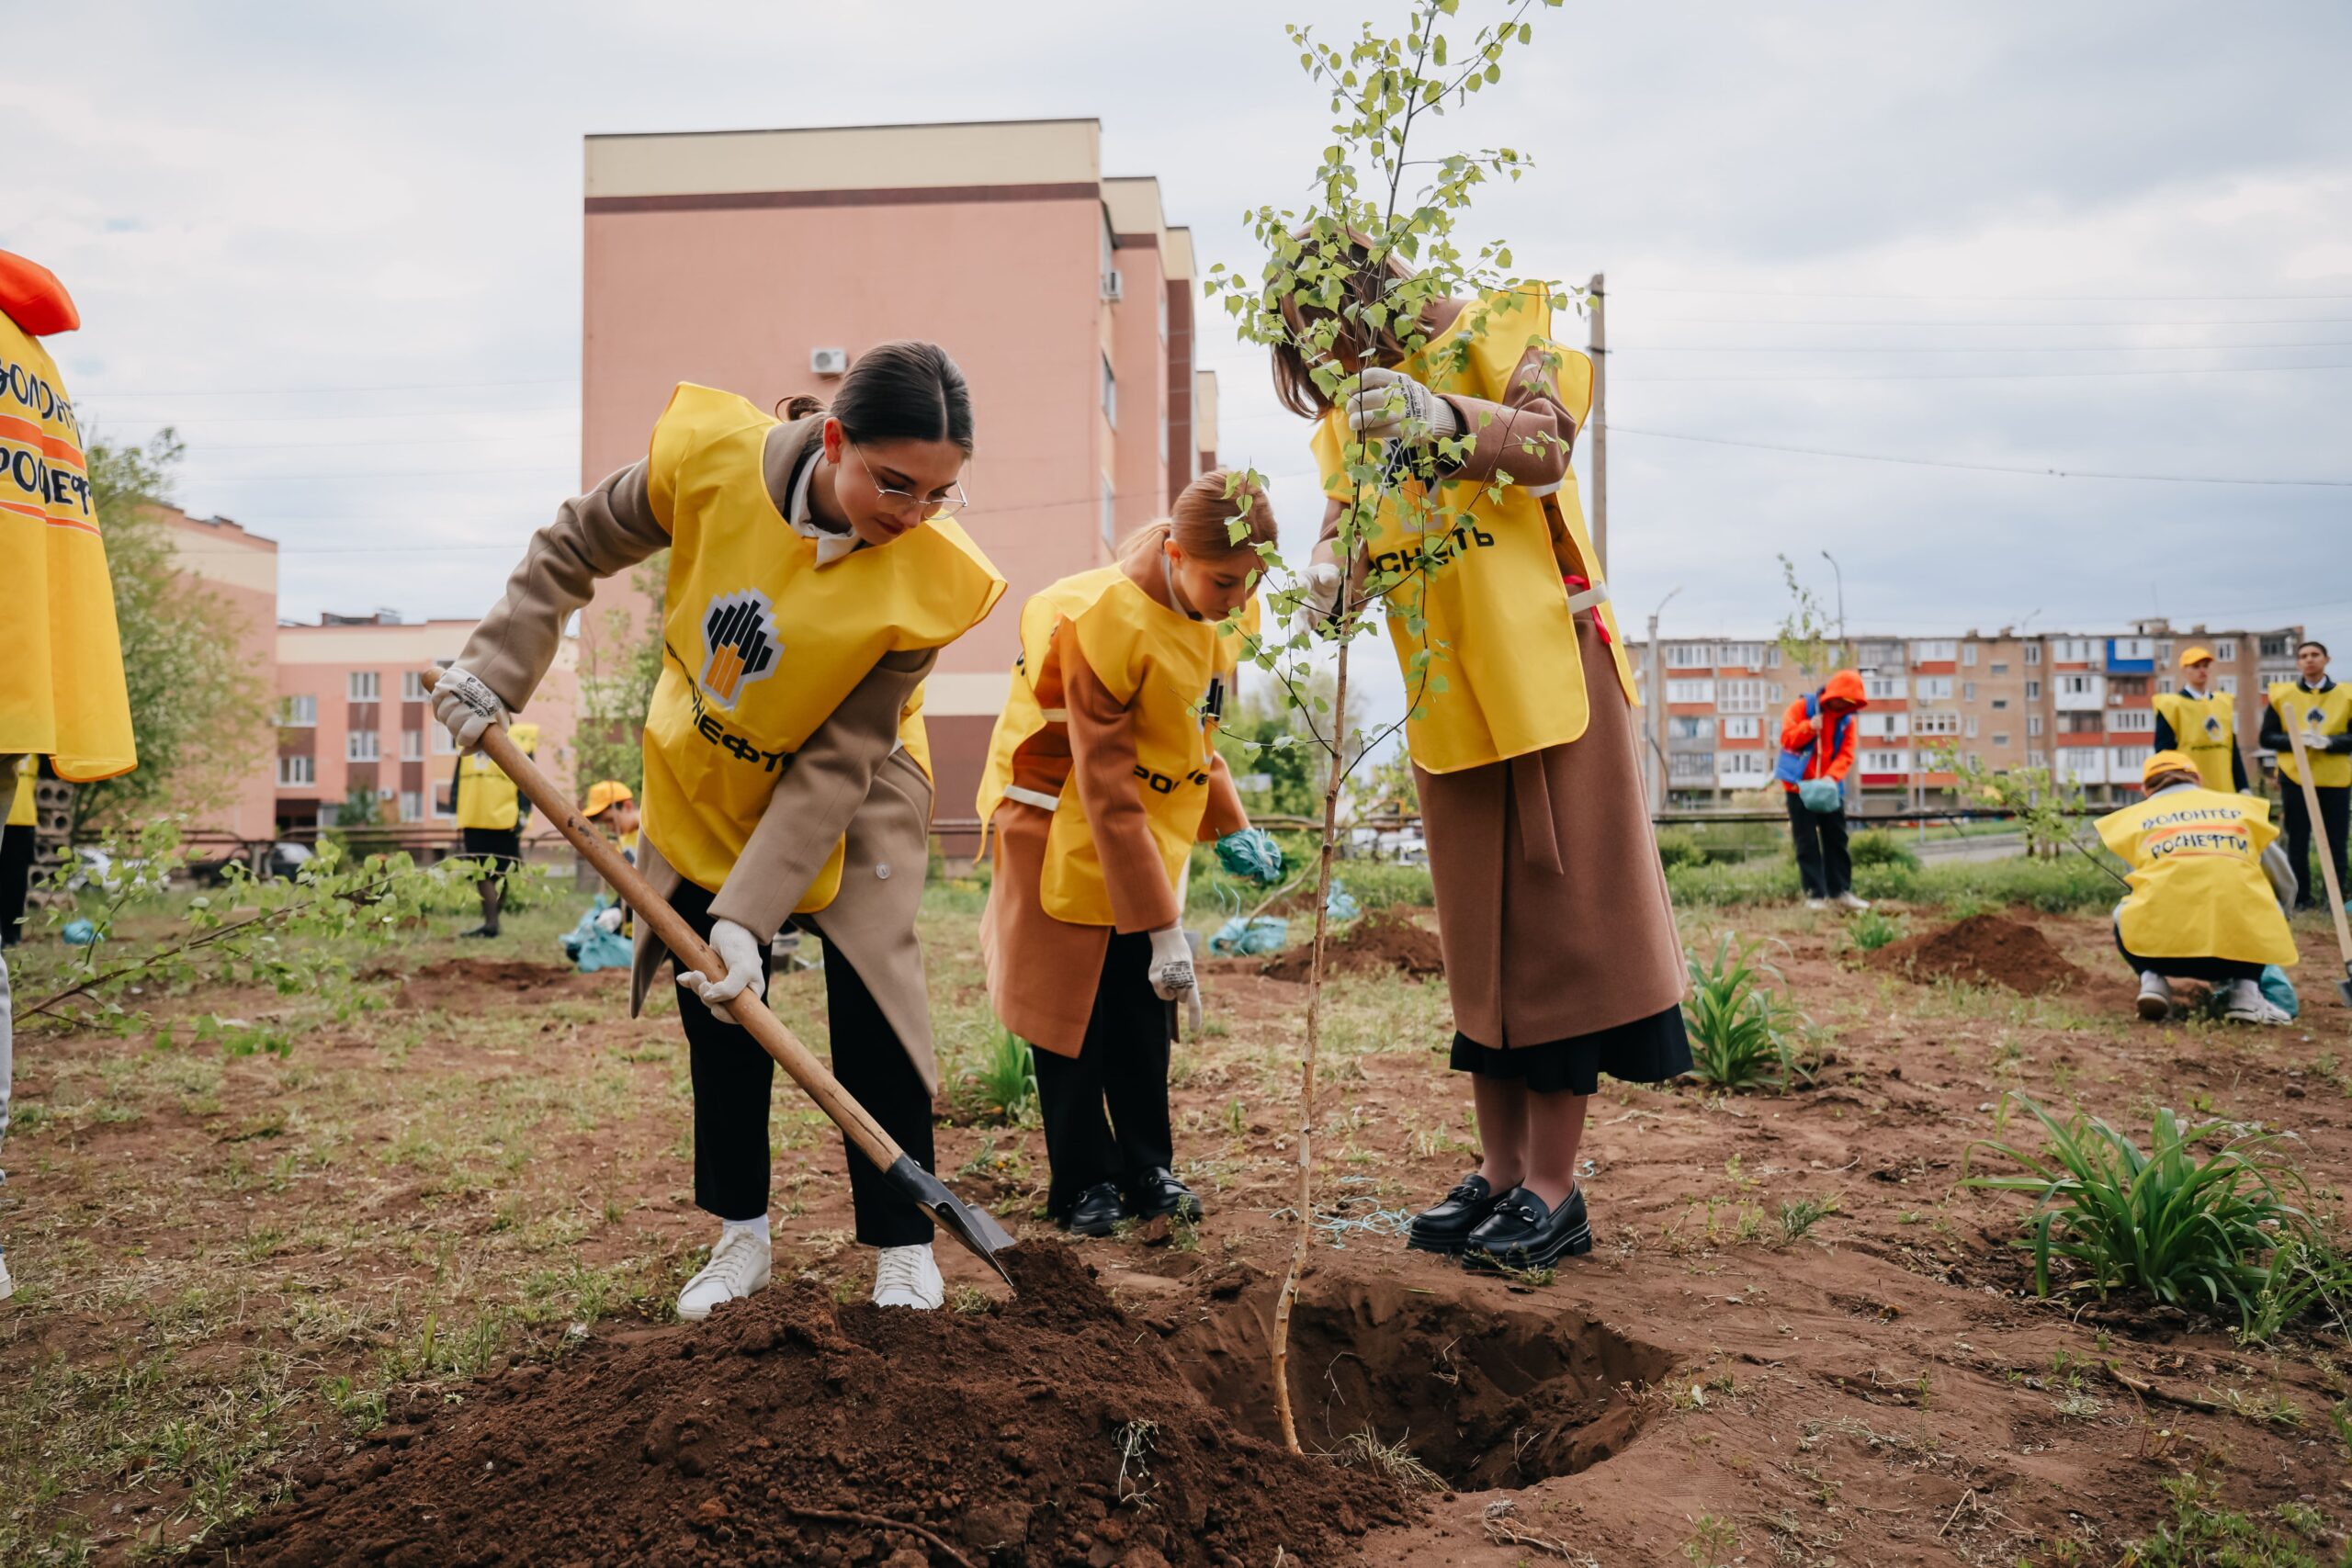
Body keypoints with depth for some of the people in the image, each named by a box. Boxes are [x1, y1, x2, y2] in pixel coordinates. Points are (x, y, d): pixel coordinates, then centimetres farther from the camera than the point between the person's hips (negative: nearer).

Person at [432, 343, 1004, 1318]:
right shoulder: (714, 459, -27)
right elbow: (574, 550, -7)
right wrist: (496, 668, -14)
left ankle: (902, 1245, 5)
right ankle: (741, 1234, 22)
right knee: (715, 1007, 6)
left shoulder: (925, 580, -30)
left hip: (852, 793, -2)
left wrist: (749, 913, -30)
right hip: (704, 778, 3)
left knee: (868, 994, -10)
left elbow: (836, 765, -27)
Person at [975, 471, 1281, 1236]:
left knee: (1146, 1008, 9)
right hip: (1064, 831, -6)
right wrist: (1163, 927, -28)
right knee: (1072, 1011, 1)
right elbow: (1107, 790, -28)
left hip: (1147, 832, 6)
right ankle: (1082, 1183, 14)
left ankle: (1147, 1170, 21)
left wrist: (1231, 829, 0)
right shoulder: (1105, 621, -29)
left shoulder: (1225, 612, -7)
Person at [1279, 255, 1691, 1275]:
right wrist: (1332, 576, -19)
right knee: (1477, 934, 9)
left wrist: (1444, 416, -39)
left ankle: (1554, 1190, 2)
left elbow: (1546, 445, -21)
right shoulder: (1341, 422, 12)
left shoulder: (1483, 333, -5)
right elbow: (1345, 534, 5)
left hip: (1547, 664, -6)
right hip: (1444, 695, 6)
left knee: (1553, 917, -4)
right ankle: (1500, 1172, 18)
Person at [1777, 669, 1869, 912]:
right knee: (1807, 843, -2)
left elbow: (1846, 754, -5)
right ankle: (1815, 893, 1)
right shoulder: (1802, 707, -6)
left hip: (1829, 787, 4)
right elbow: (1787, 738, -12)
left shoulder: (1847, 719, 4)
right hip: (1800, 785, -4)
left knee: (1837, 839, 7)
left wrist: (1832, 776, -22)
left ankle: (1840, 890, 15)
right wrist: (1809, 727, -28)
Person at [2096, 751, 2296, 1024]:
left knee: (2125, 916, 34)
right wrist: (2273, 920, 53)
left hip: (2162, 946, 0)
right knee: (2270, 907, 33)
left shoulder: (2135, 817, 19)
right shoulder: (2241, 805, 21)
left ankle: (2151, 979, 6)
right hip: (2243, 943, 0)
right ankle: (2245, 989, 13)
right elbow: (2286, 888, 32)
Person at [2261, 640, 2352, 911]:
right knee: (2297, 840, 3)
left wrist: (2328, 741, -20)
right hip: (2295, 777, 0)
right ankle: (2300, 896, 11)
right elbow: (2267, 737, 2)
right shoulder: (2282, 694, 2)